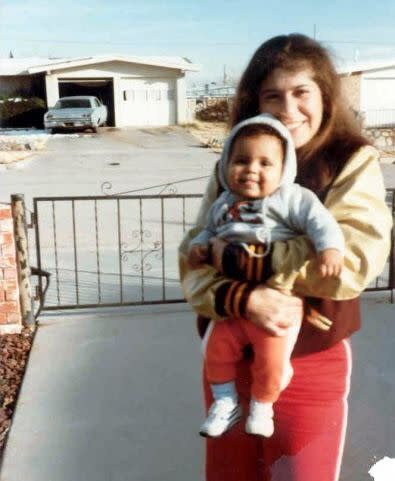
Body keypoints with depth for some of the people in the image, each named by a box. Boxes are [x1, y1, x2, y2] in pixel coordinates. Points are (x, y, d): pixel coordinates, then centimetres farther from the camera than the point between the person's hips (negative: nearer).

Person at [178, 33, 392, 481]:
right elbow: (192, 263, -4)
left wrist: (237, 258, -18)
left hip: (309, 364, -3)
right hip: (228, 355, 4)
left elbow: (354, 261, -22)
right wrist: (244, 298, -24)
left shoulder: (354, 162, -7)